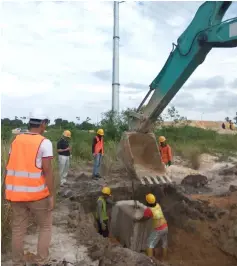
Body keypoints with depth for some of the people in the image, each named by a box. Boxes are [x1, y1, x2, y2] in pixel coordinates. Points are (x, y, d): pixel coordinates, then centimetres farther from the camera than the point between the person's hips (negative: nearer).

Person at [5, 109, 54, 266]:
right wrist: (51, 196, -10)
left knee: (18, 229, 16)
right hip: (38, 194, -5)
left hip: (16, 193, 5)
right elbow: (47, 171, -16)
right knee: (46, 227, 15)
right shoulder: (45, 143, -12)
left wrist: (10, 191, 17)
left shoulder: (16, 140, 6)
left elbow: (9, 167, 9)